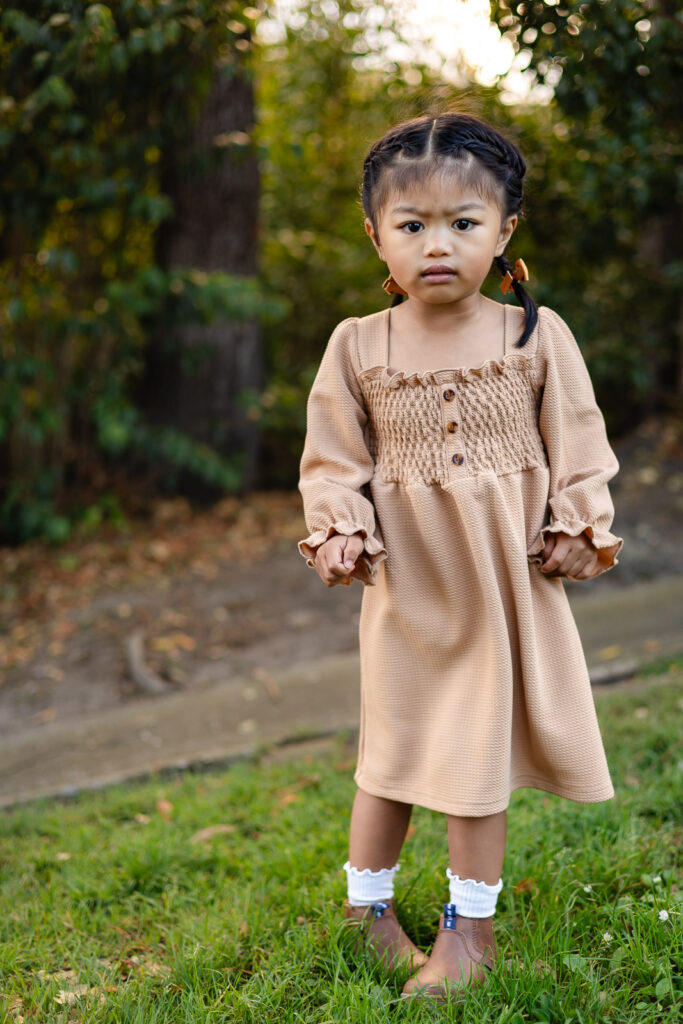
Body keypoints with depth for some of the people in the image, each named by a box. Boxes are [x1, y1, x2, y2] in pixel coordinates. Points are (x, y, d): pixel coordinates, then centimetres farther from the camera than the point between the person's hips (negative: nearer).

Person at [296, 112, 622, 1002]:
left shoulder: (537, 336, -5)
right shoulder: (358, 345, -4)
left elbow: (577, 444, 1)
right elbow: (335, 456, 3)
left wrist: (578, 529, -7)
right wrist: (339, 530, -11)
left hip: (506, 580, 0)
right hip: (406, 584, 0)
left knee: (481, 746, 9)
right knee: (395, 745, 10)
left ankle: (470, 924, 24)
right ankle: (366, 902, 32)